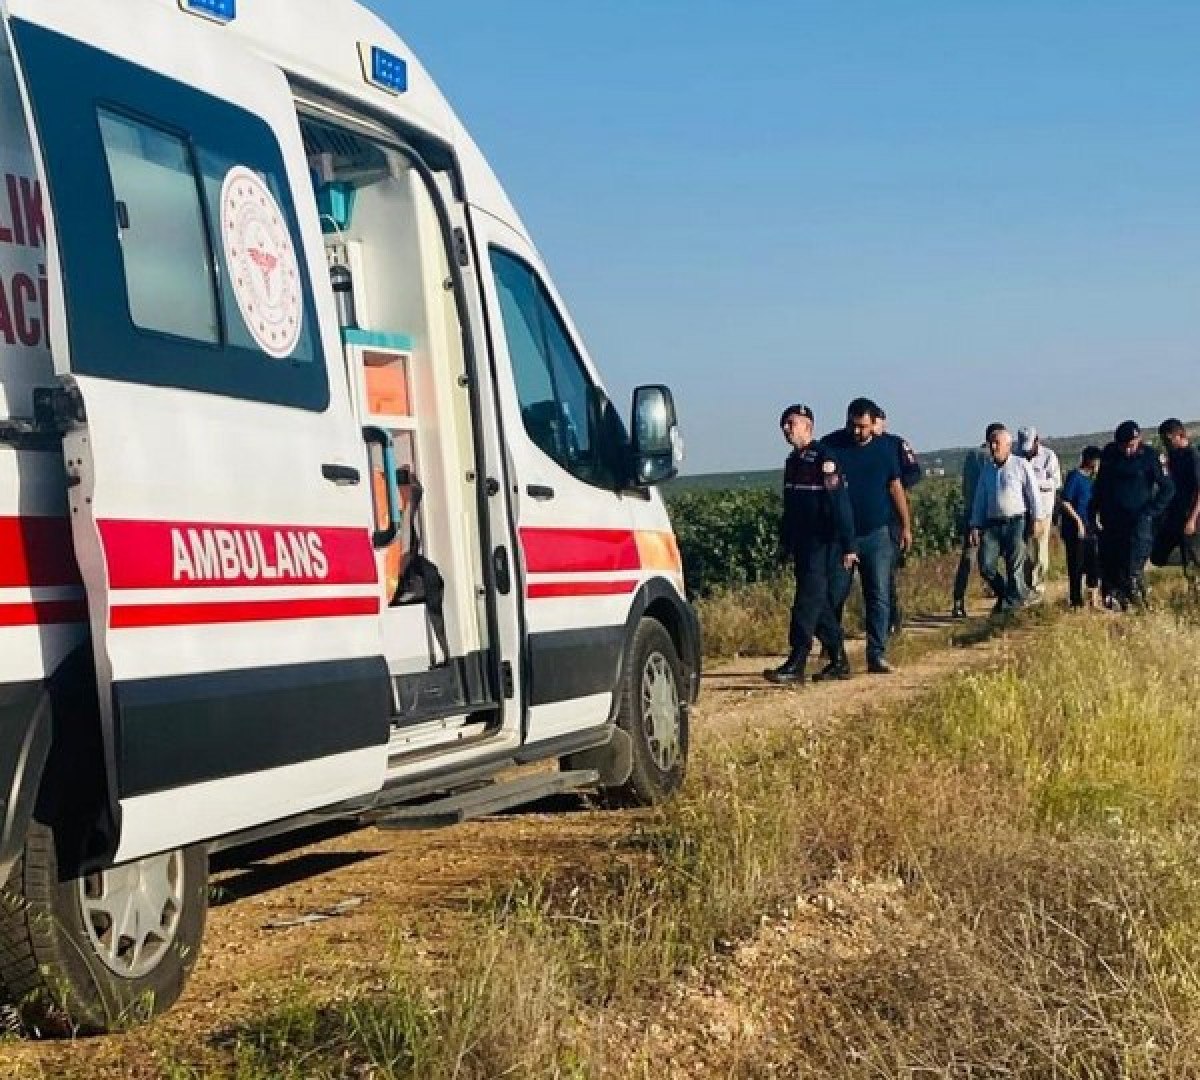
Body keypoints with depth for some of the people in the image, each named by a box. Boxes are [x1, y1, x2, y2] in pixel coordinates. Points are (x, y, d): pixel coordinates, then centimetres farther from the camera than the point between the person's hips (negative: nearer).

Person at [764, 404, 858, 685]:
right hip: (801, 544, 9)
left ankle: (796, 664, -15)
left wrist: (848, 546, -19)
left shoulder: (823, 459, -12)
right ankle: (839, 662, 20)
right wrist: (784, 541, 23)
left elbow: (840, 504, -16)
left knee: (808, 600, -12)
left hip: (822, 543, -9)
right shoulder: (793, 461, 15)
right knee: (820, 603, 12)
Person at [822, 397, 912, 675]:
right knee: (834, 597, 1)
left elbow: (896, 488, 12)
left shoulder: (884, 449, 5)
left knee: (879, 596, 0)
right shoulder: (830, 445, -2)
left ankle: (877, 655, 3)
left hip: (877, 535, 1)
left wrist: (906, 526, 11)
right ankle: (834, 657, 8)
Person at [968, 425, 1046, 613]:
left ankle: (1012, 604, 4)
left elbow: (1033, 493, 2)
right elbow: (979, 500, 17)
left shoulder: (1021, 465, 4)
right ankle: (1003, 595, 16)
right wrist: (975, 526, 11)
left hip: (1016, 523, -4)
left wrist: (1037, 518, -6)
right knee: (986, 566, -6)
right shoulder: (987, 469, 17)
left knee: (1015, 568, -4)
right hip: (992, 525, 4)